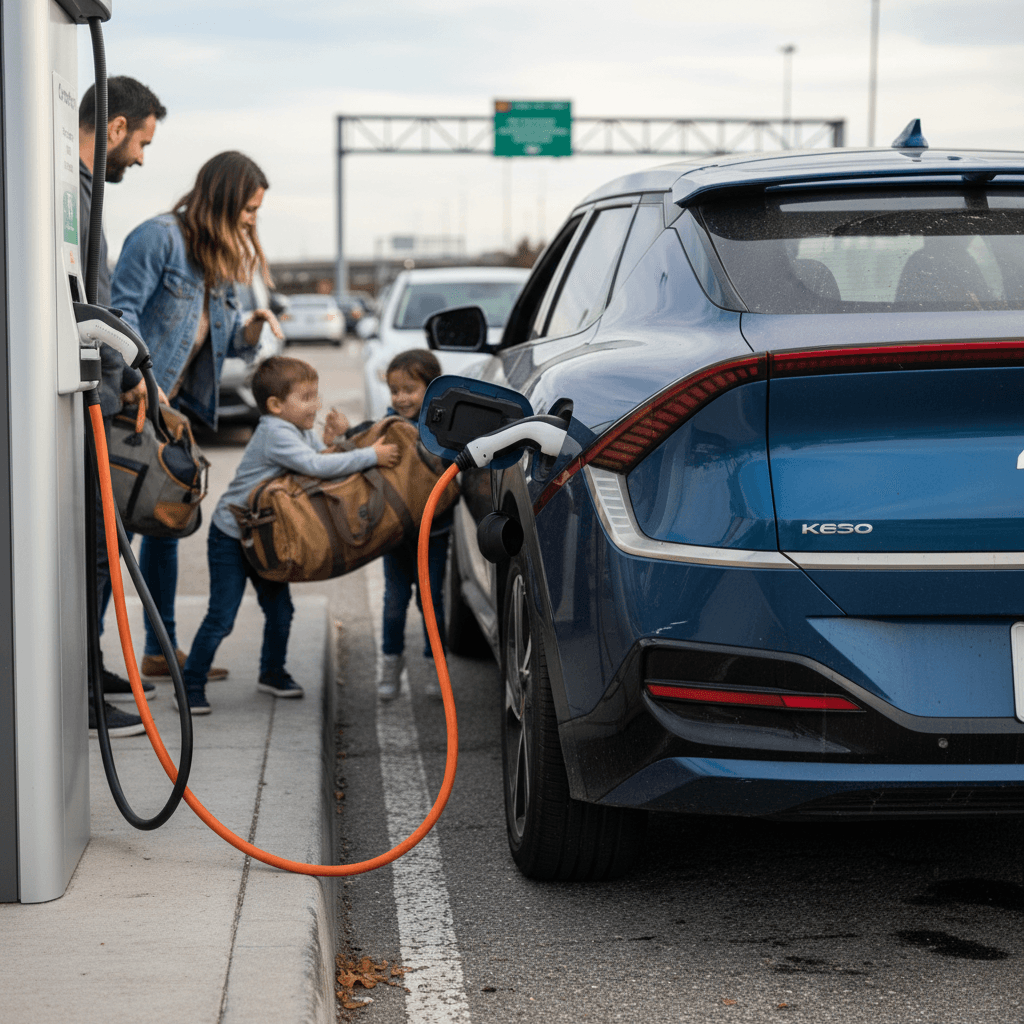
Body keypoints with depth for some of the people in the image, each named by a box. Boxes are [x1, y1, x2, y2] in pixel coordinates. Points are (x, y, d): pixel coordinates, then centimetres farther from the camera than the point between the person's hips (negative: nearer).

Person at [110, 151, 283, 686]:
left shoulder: (221, 259, 17)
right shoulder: (159, 237, -11)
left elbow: (221, 339, 20)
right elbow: (122, 313, -17)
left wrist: (252, 326, -1)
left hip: (174, 410, 9)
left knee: (166, 524, 12)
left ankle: (160, 650, 21)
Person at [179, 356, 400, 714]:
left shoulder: (302, 432, 3)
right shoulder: (275, 433, -25)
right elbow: (315, 465, -36)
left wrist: (332, 439, -13)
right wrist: (371, 456, -33)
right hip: (231, 537, -8)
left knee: (280, 609, 10)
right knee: (221, 617, -8)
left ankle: (272, 672, 30)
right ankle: (191, 684, 2)